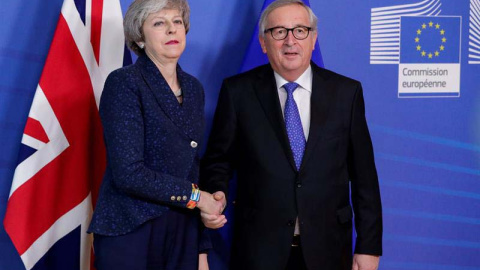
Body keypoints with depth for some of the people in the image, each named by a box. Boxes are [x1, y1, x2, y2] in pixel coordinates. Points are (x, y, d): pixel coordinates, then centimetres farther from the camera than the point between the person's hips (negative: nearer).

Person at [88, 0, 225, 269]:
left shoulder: (193, 88, 9)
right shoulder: (124, 83, -11)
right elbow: (128, 173, -20)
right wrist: (195, 196, -11)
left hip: (183, 234, 6)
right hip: (130, 232, -6)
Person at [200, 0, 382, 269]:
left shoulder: (346, 91, 1)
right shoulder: (238, 91, -2)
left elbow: (363, 175, 1)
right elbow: (219, 160, 4)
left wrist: (369, 246, 0)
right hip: (260, 248, -1)